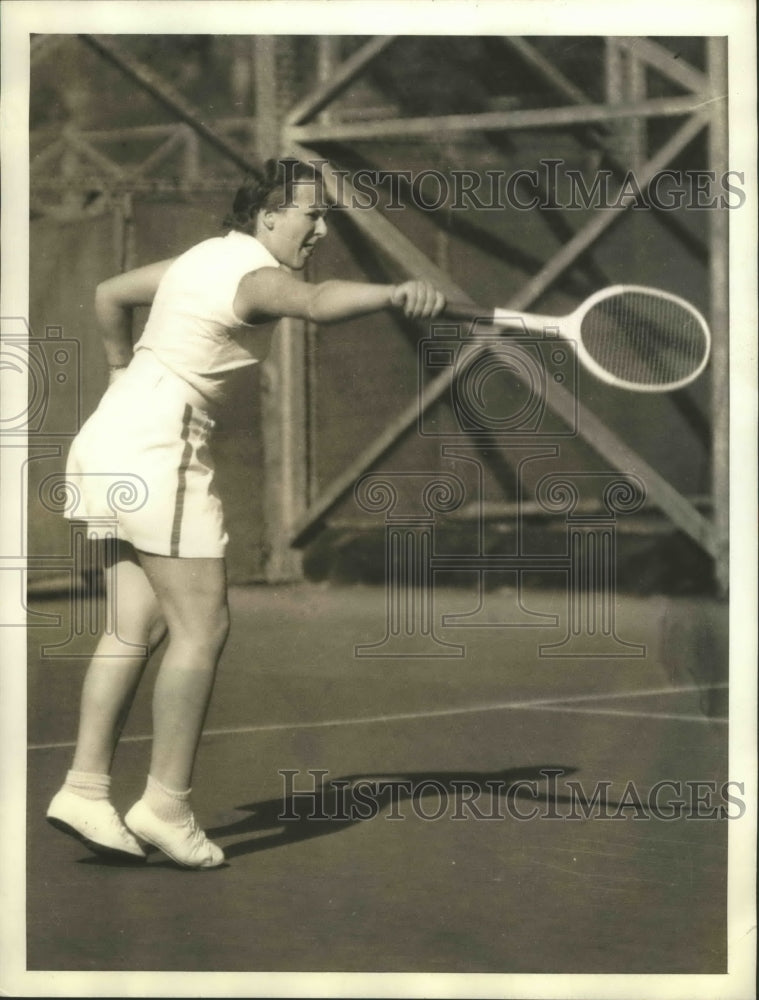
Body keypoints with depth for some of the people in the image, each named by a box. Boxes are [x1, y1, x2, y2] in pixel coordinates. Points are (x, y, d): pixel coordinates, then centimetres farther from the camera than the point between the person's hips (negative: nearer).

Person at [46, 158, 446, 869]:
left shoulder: (205, 257, 17)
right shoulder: (256, 275, -13)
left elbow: (109, 295, 30)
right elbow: (316, 302, -37)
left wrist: (125, 373, 36)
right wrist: (393, 295, -53)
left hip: (110, 439, 10)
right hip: (157, 448, -10)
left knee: (137, 626, 9)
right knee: (201, 625, -8)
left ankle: (84, 788, 8)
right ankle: (165, 805, -5)